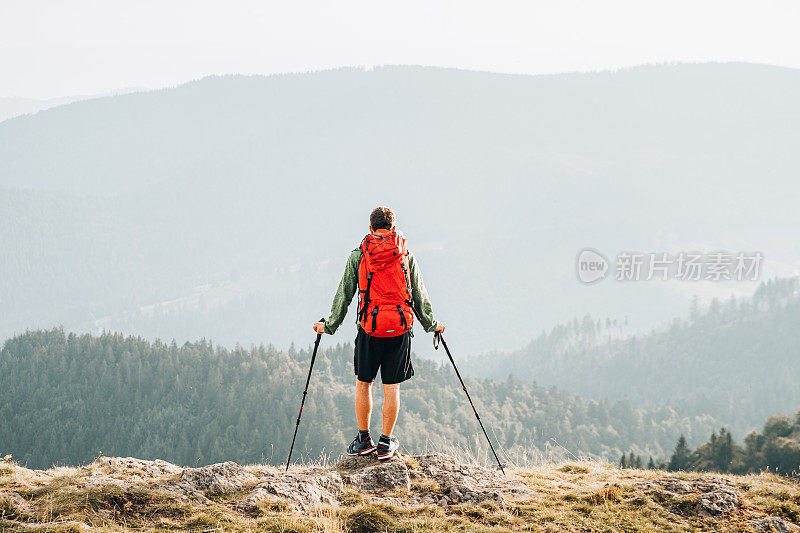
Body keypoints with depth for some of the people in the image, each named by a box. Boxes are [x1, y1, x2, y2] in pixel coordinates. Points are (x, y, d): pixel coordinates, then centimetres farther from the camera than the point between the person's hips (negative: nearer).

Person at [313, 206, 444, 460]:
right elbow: (420, 296, 10)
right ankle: (386, 443, 7)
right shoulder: (406, 256, 5)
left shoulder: (358, 256, 2)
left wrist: (329, 326, 15)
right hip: (400, 327, 1)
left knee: (363, 383, 14)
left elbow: (344, 295, 5)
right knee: (392, 387, 5)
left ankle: (364, 439, 16)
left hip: (369, 327, -1)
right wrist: (431, 324, 24)